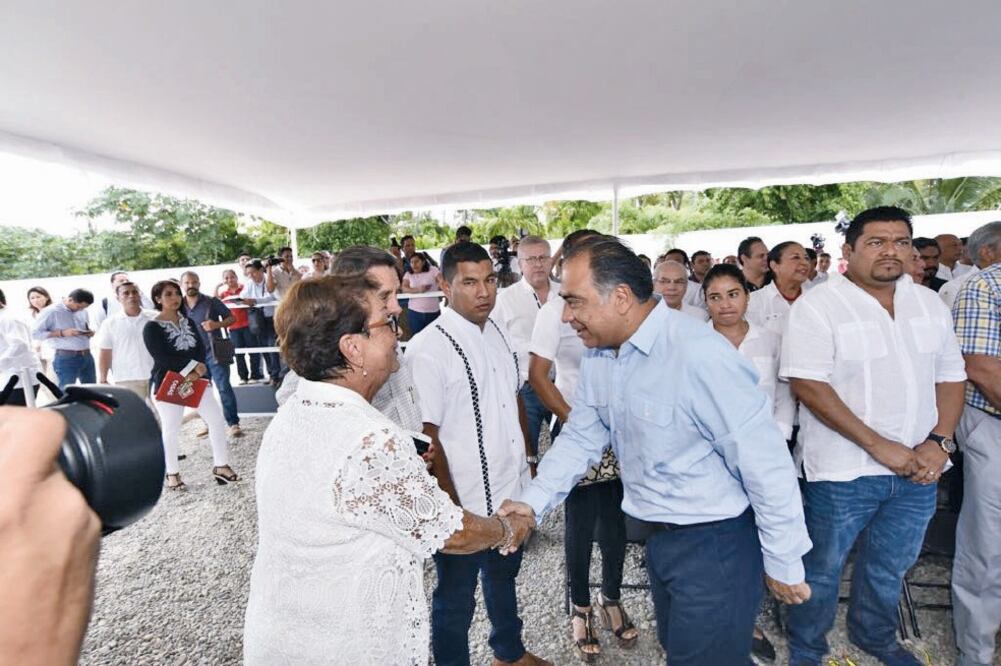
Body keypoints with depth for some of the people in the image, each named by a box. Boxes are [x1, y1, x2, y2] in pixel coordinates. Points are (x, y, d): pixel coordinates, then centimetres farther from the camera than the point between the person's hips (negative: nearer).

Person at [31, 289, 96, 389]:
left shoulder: (83, 312, 11)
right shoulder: (51, 312, -7)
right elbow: (35, 333, -7)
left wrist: (89, 332, 3)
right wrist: (62, 333, -17)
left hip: (87, 356, 6)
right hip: (66, 358, -6)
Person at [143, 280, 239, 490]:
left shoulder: (188, 322, 12)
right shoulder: (152, 327, -5)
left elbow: (201, 348, 3)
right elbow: (161, 357, -16)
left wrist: (196, 372, -13)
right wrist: (192, 365, -16)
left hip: (196, 379, 5)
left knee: (217, 418, 0)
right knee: (171, 429, 3)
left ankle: (220, 465, 10)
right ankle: (172, 474, 19)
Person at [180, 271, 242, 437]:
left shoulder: (211, 301, -4)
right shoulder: (179, 307, 6)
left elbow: (232, 318, 0)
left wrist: (217, 324, -18)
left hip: (214, 352, -4)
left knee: (224, 387, -9)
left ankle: (233, 424, -5)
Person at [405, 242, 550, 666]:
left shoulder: (499, 334, 3)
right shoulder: (427, 349, -20)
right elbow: (425, 437, -19)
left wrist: (528, 457, 12)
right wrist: (452, 507, -16)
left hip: (512, 494, 8)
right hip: (465, 505, -7)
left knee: (504, 578, 29)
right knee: (456, 599, 15)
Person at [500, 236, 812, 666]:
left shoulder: (699, 356, -28)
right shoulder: (597, 356, -3)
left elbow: (766, 463, -22)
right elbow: (579, 438, 4)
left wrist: (783, 564, -12)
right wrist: (533, 502, -6)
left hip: (715, 542, -7)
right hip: (658, 537, 8)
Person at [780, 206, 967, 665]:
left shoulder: (930, 305, 7)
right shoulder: (817, 307, -13)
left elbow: (951, 376, 10)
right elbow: (808, 386, -19)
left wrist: (939, 442, -5)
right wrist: (879, 446, -19)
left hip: (917, 469, 6)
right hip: (843, 470, -5)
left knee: (890, 567, 23)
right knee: (822, 569, 11)